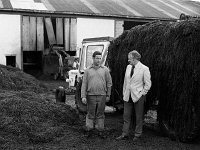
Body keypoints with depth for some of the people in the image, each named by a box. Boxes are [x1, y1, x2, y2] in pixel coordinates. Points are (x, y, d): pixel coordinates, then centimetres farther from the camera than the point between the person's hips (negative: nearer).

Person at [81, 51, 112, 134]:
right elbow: (84, 84, 3)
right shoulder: (88, 70, 5)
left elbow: (109, 83, 8)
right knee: (90, 114, 5)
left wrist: (108, 95, 4)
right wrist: (83, 96, -5)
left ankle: (100, 131, 16)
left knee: (100, 115, 7)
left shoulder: (105, 70, 4)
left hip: (102, 96, 0)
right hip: (91, 96, 0)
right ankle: (88, 130, 14)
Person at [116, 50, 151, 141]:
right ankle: (125, 133, 20)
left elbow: (148, 84, -6)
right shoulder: (128, 67, 8)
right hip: (127, 96, 5)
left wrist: (141, 93, -7)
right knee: (126, 116, 10)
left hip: (138, 96, -5)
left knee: (139, 117, 7)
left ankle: (137, 134, 20)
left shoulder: (144, 69, -10)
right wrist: (124, 93, 13)